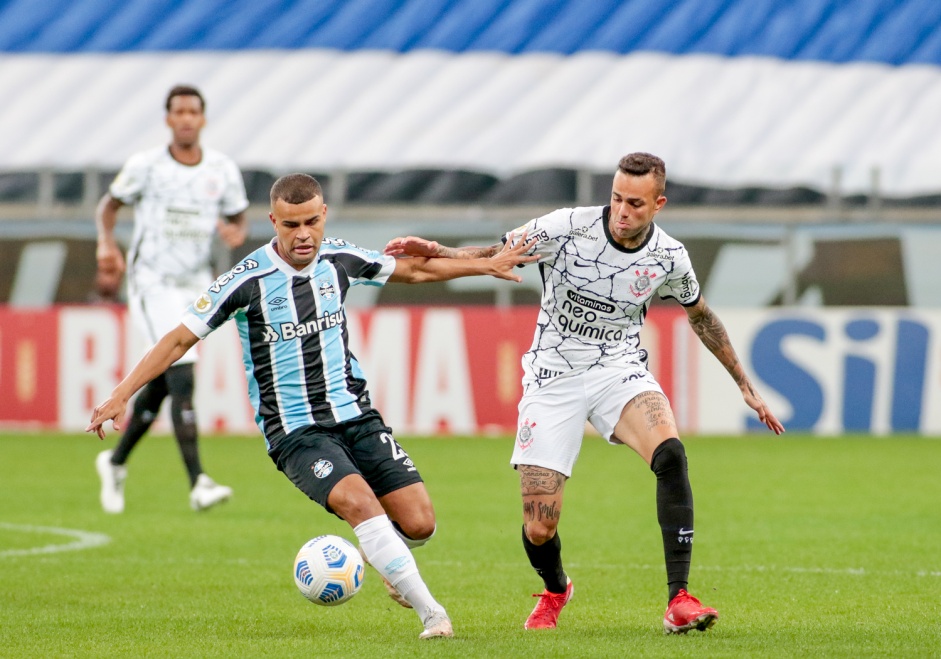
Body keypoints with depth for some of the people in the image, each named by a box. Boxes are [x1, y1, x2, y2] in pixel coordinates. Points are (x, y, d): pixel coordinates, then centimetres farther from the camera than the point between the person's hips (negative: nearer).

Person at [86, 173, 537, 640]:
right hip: (294, 431, -4)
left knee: (418, 523, -7)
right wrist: (120, 396, -12)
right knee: (358, 502, -29)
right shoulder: (248, 280, -12)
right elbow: (181, 338, -7)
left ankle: (384, 557, 29)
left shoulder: (339, 259, 1)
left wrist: (486, 265, 21)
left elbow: (412, 270, 19)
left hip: (355, 415, 4)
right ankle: (430, 611, -23)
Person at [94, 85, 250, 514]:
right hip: (152, 283, -5)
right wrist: (107, 243, -14)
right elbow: (109, 205, 5)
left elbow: (239, 219, 12)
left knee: (160, 383, 13)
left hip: (197, 285, 5)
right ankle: (197, 484, -23)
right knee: (182, 377, -18)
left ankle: (116, 462, 35)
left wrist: (237, 233, -12)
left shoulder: (223, 171, 1)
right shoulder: (145, 167, -7)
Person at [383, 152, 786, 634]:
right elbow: (497, 255, -2)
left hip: (619, 370, 1)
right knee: (539, 529, -7)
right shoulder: (567, 227, -14)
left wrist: (744, 385, 19)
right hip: (554, 377, -1)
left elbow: (700, 315, 14)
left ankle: (678, 602, -28)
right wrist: (436, 251, -21)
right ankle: (554, 591, 32)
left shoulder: (669, 257, -5)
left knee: (670, 454, -32)